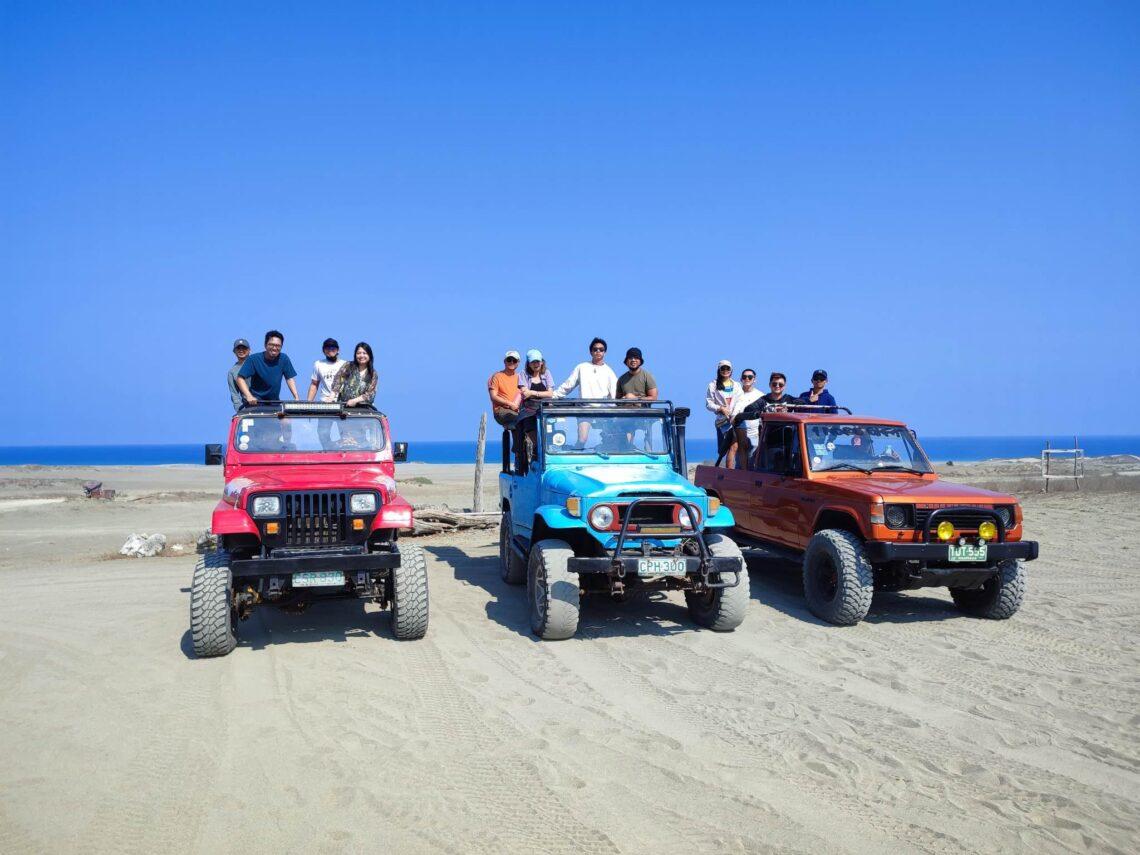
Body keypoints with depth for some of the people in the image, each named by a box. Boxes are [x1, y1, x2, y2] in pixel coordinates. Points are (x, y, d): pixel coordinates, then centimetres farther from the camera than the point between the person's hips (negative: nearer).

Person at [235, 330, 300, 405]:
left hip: (275, 402, 3)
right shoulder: (254, 359, -12)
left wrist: (296, 397, -11)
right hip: (256, 401, -3)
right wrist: (249, 396, -28)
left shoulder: (283, 359, -4)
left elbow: (289, 379, 3)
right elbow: (240, 378, -14)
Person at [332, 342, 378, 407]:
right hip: (344, 405, 1)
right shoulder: (347, 366, 5)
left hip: (362, 407, -1)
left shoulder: (373, 373, 5)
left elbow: (370, 394, -2)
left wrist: (355, 400, -16)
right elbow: (337, 381, -2)